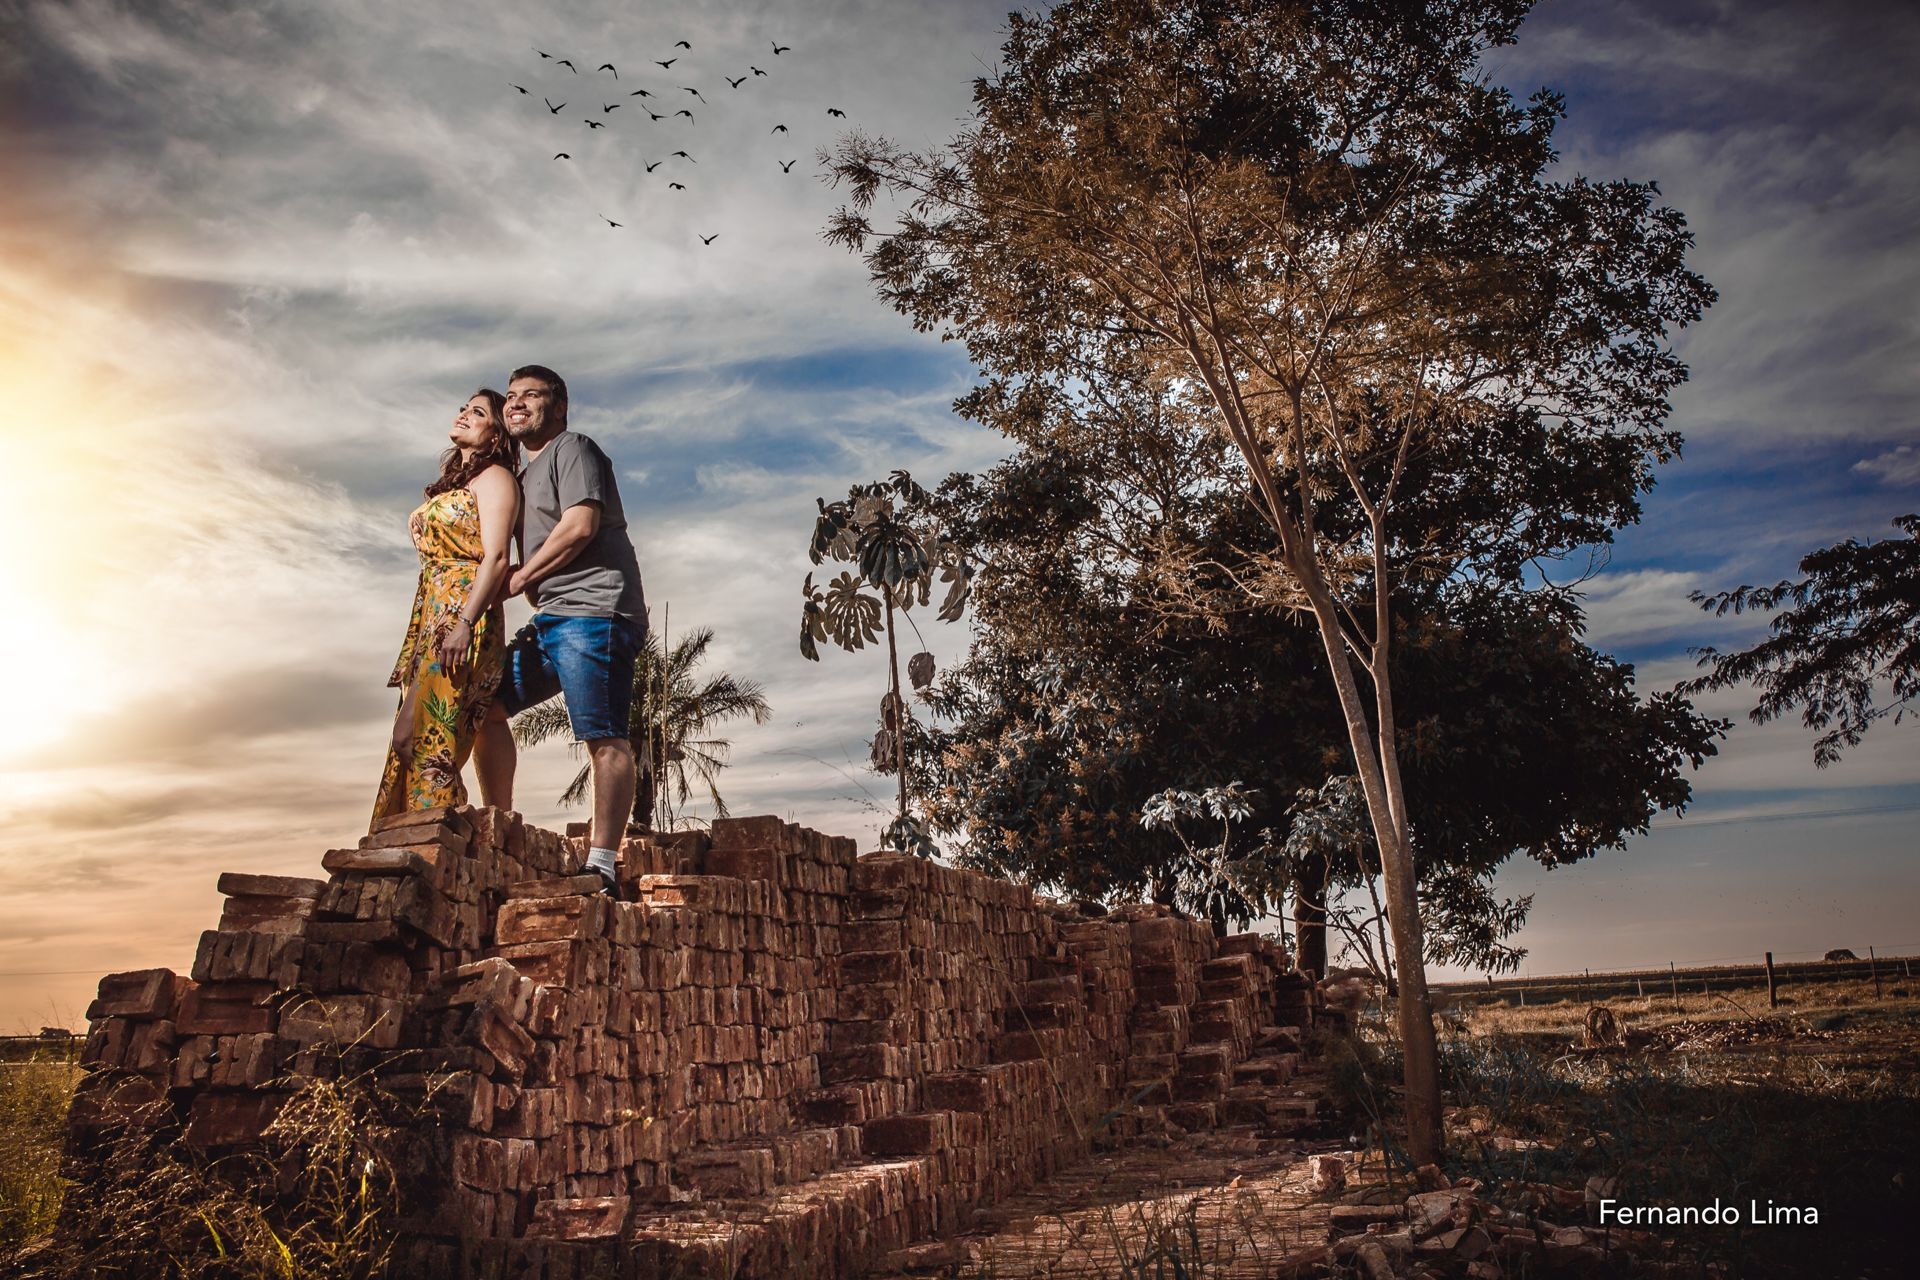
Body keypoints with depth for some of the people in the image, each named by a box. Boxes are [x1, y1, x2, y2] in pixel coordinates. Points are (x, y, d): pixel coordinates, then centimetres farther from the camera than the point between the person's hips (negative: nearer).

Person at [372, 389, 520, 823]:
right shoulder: (452, 483, 26)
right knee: (412, 739, 2)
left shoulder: (494, 477, 0)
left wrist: (465, 624, -23)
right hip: (431, 618, 9)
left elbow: (495, 558, -13)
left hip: (463, 613, -9)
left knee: (426, 737, -16)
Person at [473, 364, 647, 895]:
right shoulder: (526, 474, 29)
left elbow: (580, 527, -13)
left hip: (591, 612, -10)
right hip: (550, 620, 10)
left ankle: (602, 864, -17)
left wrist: (518, 580, -6)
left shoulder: (572, 448, 2)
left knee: (605, 738, -13)